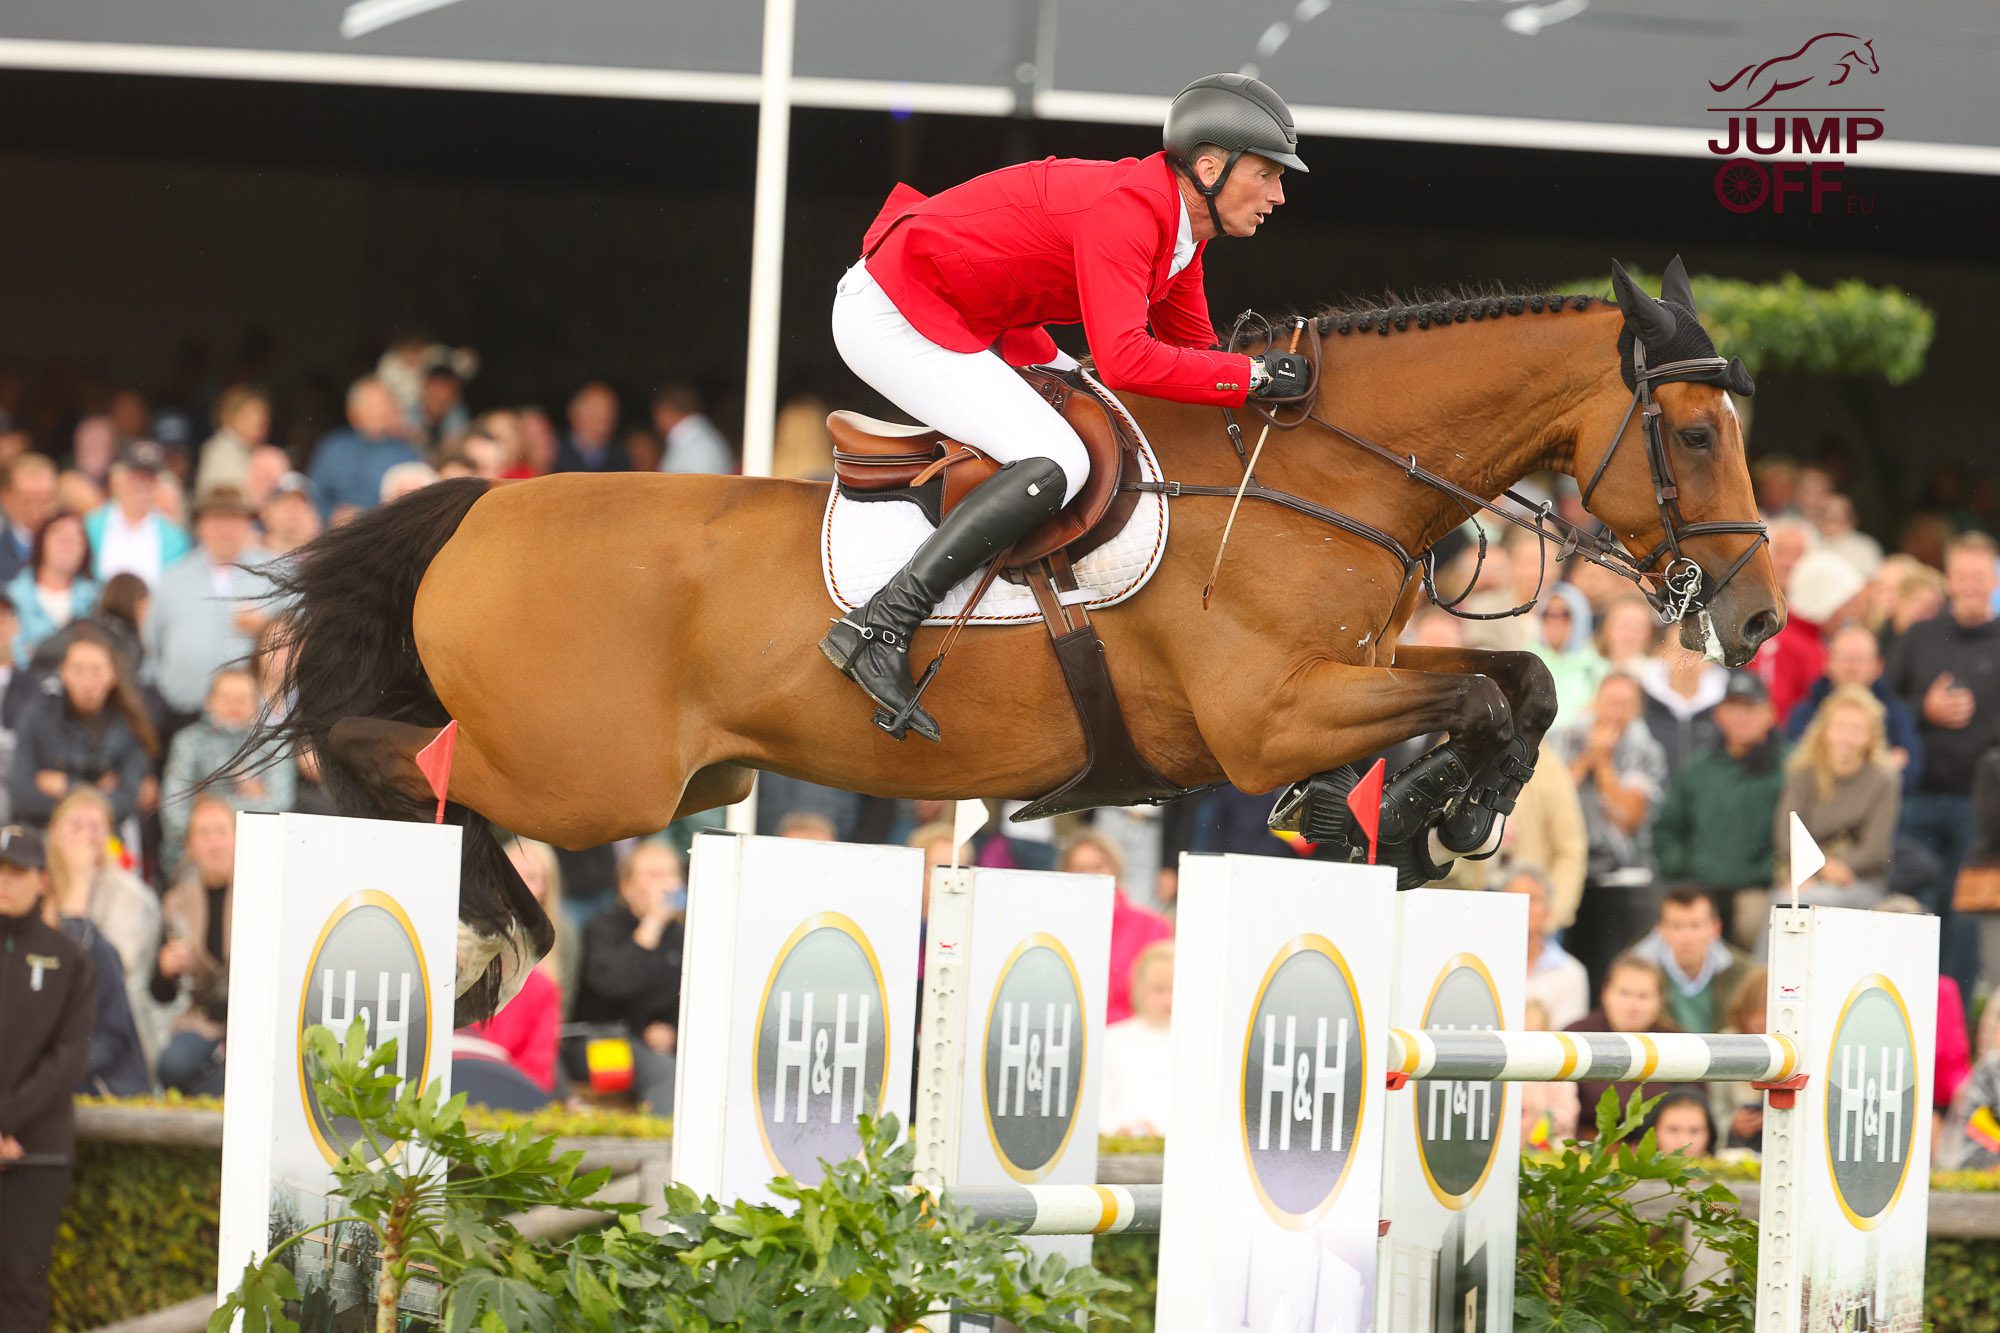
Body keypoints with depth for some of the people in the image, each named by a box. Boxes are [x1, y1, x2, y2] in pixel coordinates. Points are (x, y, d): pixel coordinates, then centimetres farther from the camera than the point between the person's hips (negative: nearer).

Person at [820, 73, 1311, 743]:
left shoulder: (1180, 225, 7)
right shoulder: (1123, 209, -24)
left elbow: (1191, 349, 16)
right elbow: (1125, 360, -33)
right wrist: (1252, 375, -26)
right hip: (893, 317, -11)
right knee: (1055, 464, -21)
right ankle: (878, 629, -25)